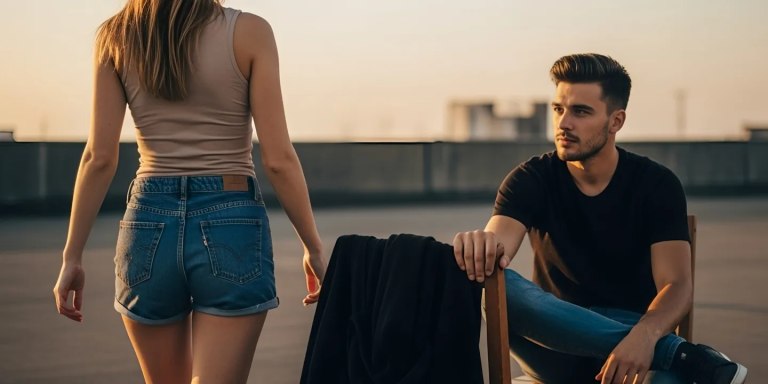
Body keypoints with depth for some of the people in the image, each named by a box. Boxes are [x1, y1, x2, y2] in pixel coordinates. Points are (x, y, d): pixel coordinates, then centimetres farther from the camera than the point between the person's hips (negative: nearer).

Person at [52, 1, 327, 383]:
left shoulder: (115, 36, 3)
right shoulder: (249, 31, -4)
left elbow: (99, 158, -1)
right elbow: (278, 159, -7)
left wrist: (72, 256, 6)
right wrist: (314, 249, 3)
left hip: (149, 221, 3)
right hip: (231, 224, -3)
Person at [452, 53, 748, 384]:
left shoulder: (656, 184, -5)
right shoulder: (531, 179, -3)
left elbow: (677, 286, -14)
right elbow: (496, 246, -21)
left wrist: (645, 334, -38)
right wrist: (480, 247, -48)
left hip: (634, 337, -4)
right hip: (558, 345, 5)